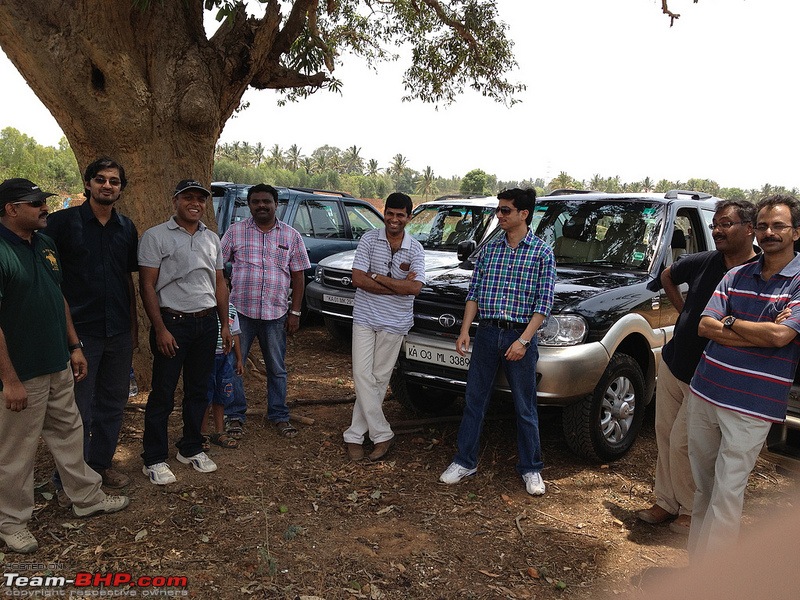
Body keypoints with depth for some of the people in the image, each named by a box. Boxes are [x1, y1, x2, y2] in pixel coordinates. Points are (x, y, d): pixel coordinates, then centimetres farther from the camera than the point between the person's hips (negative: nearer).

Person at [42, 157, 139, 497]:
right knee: (78, 408, 4)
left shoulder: (126, 228, 8)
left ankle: (100, 464, 32)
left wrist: (133, 326, 13)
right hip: (80, 330, -5)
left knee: (113, 402, 14)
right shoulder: (63, 222, -6)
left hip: (119, 332, 5)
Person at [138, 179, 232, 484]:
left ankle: (191, 449, 29)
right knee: (163, 393, 2)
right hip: (172, 322, -5)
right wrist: (160, 329, -14)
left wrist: (225, 324, 11)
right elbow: (147, 286, -8)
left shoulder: (212, 239, 12)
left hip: (207, 323, 5)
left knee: (198, 390, 13)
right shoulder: (155, 236, -5)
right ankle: (154, 459, 16)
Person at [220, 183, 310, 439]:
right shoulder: (235, 231, 3)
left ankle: (279, 415, 24)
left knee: (277, 369, 10)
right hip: (240, 310, 0)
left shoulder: (291, 236, 5)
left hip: (276, 313, 1)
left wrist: (295, 312, 1)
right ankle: (235, 414, 22)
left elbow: (298, 276, 6)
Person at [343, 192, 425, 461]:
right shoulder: (369, 240, -2)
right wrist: (398, 285, -15)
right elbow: (358, 279, -11)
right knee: (362, 375, -4)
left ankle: (355, 434, 17)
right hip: (365, 317, 0)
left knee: (379, 378, 5)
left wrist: (377, 277, -15)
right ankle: (382, 434, 9)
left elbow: (415, 288, -15)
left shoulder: (415, 249, -2)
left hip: (395, 322, 0)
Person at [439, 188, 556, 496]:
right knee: (474, 400, 9)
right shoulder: (489, 249, 8)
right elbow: (474, 293, 8)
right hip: (487, 333, 3)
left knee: (525, 407, 8)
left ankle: (530, 469, 24)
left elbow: (544, 302, -7)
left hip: (520, 337, -3)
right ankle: (465, 461, 23)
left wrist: (523, 340, -16)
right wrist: (465, 330, -2)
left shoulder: (542, 253, -3)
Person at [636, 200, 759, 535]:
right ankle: (666, 502, 30)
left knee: (682, 444, 0)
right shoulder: (703, 262, 1)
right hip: (671, 365, 6)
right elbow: (667, 276, 22)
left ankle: (691, 510, 23)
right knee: (664, 437, 14)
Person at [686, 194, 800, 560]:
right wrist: (761, 332, -11)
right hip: (704, 394, 5)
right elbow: (705, 326, -2)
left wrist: (729, 322, -6)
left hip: (751, 406, -5)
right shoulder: (736, 276, 9)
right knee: (703, 486, 14)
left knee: (727, 492, -1)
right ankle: (696, 562, 28)